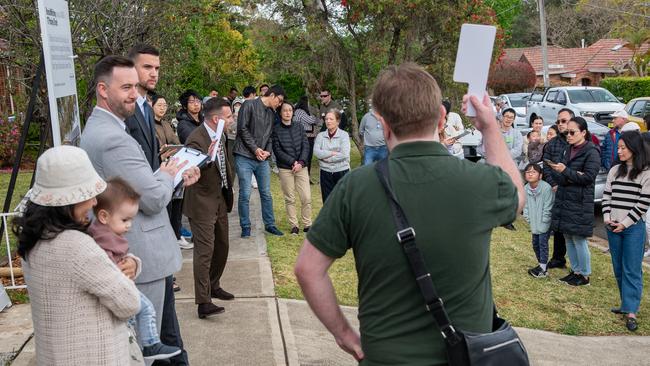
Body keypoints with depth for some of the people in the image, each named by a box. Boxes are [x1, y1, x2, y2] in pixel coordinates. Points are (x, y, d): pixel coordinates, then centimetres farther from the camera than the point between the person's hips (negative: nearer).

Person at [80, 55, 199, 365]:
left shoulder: (99, 129, 11)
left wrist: (175, 179, 6)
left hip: (130, 256, 10)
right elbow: (154, 199, -22)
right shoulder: (113, 138, -23)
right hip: (143, 259, -10)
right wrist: (168, 174, -3)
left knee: (166, 338, 23)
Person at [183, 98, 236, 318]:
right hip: (202, 203, -9)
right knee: (205, 250, -10)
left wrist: (229, 182, 18)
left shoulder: (220, 136, 6)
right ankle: (203, 303, -6)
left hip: (220, 199, 9)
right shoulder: (196, 139, -22)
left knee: (222, 247, 18)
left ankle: (214, 286, 37)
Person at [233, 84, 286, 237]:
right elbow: (242, 128, -12)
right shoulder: (249, 105, -6)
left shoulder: (272, 113, 16)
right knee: (245, 194, -4)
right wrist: (255, 148, -12)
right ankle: (245, 228, 8)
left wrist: (267, 151, -3)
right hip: (245, 157, -6)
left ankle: (270, 225, 21)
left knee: (266, 194, 10)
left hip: (262, 159, 6)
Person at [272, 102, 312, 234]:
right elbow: (277, 150, -6)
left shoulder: (299, 127, 8)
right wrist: (292, 162, -13)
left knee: (307, 198, -2)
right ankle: (294, 226, 13)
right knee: (290, 199, 3)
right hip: (285, 168, -2)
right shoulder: (276, 129, -2)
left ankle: (307, 224, 11)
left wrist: (301, 162, -10)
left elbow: (306, 146, 4)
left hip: (301, 167, 2)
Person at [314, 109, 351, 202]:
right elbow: (316, 152, -9)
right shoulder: (320, 136, 4)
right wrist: (333, 153, -14)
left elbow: (344, 154, -15)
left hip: (342, 171, -2)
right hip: (326, 173, 2)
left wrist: (326, 157, -10)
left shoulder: (344, 135, -3)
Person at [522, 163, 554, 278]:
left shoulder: (546, 188, -21)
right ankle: (541, 263, 33)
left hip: (544, 223, -7)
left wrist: (544, 221, -15)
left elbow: (548, 207, -18)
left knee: (543, 244, -3)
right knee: (535, 243, 16)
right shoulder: (526, 189, -2)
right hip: (534, 223, 7)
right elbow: (525, 205, 8)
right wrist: (528, 218, 2)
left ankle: (543, 269, 5)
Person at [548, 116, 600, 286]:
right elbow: (561, 177, 9)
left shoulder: (591, 152, -9)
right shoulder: (569, 150, 13)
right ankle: (575, 270, 25)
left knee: (578, 239, -1)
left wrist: (565, 172, -19)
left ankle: (584, 275, 12)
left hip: (580, 202, -7)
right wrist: (573, 176, -12)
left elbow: (588, 177, -15)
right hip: (564, 199, 7)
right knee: (568, 237, 12)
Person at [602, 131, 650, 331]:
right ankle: (626, 304, 21)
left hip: (634, 227, -5)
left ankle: (631, 312, -2)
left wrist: (624, 223, -11)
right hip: (613, 227, 5)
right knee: (618, 268, 10)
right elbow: (606, 195, 9)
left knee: (632, 270, -3)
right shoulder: (615, 170, 9)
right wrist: (607, 218, -4)